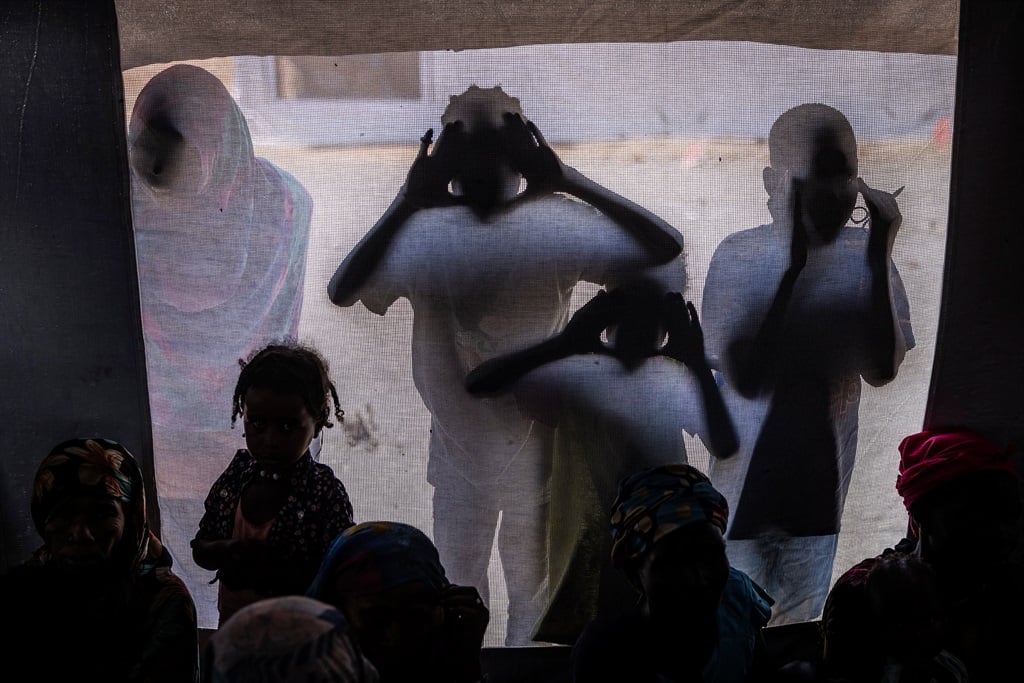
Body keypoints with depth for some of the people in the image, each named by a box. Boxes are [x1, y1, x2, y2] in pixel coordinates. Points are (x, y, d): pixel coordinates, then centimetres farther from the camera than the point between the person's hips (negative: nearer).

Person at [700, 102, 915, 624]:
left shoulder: (863, 254, -8)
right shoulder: (739, 257, -16)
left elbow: (882, 370, -14)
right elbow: (746, 380, -23)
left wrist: (880, 260, -24)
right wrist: (791, 265, -29)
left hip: (821, 483, 3)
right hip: (745, 482, -2)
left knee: (801, 617, 19)